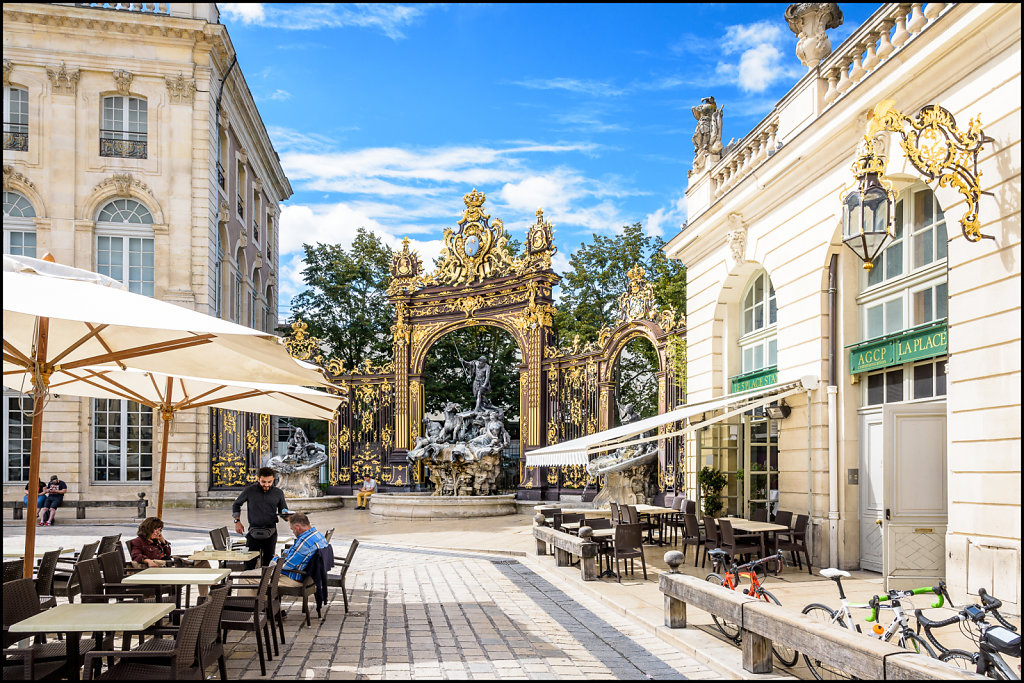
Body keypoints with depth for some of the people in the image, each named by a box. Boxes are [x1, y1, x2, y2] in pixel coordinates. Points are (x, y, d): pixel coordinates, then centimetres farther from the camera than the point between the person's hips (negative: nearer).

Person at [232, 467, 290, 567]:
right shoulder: (249, 490, 0)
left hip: (271, 533, 1)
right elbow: (236, 504, 16)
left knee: (268, 562, 4)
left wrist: (285, 513, -9)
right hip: (254, 531, -1)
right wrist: (237, 521, 8)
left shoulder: (278, 493, 4)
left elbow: (283, 509, 15)